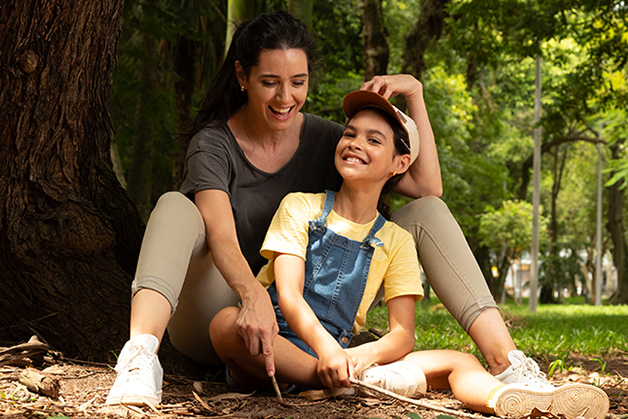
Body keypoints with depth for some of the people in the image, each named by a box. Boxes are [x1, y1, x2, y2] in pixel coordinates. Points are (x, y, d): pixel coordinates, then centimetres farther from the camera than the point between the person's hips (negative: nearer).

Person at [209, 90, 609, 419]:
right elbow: (288, 295, -11)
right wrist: (324, 348, -32)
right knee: (227, 322, -35)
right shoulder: (301, 207, 4)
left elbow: (403, 336, 0)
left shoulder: (396, 241, 10)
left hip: (341, 356, 2)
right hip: (272, 351, -2)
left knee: (458, 363, -14)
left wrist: (365, 354, -25)